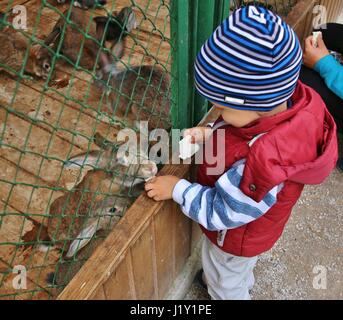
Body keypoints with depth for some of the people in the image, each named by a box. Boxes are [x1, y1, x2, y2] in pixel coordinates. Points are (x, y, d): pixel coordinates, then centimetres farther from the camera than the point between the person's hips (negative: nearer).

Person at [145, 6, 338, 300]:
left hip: (236, 237, -8)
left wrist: (177, 189, -22)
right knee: (241, 269, 41)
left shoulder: (263, 162, -50)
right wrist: (210, 134, -15)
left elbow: (220, 212, -33)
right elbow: (253, 132, -4)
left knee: (225, 285, 28)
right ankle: (244, 283, 72)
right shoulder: (294, 97, -27)